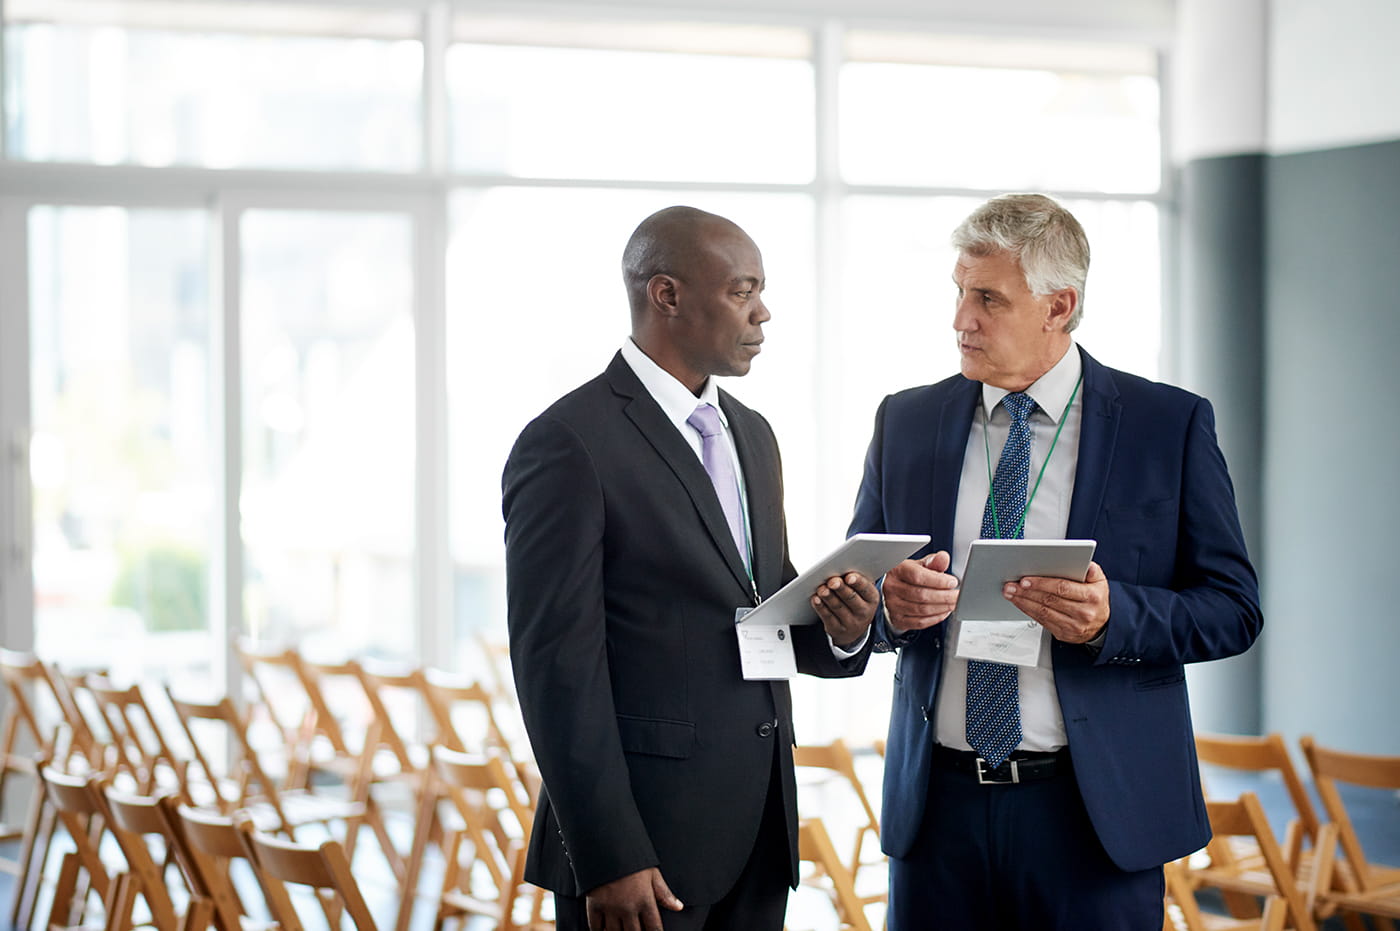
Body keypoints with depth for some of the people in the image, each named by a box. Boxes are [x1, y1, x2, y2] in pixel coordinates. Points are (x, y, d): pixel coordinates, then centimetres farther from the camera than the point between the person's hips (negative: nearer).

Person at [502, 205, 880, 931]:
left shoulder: (751, 435, 14)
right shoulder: (567, 445, -11)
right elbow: (557, 667, -14)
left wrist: (838, 630, -2)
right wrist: (608, 860, -17)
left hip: (759, 832, 7)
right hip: (640, 841, -7)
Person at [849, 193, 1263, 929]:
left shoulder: (1170, 424, -1)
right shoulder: (905, 421, 8)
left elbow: (1233, 610, -2)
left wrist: (1111, 616, -20)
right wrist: (889, 604, -11)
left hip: (1092, 812, -2)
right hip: (938, 805, 3)